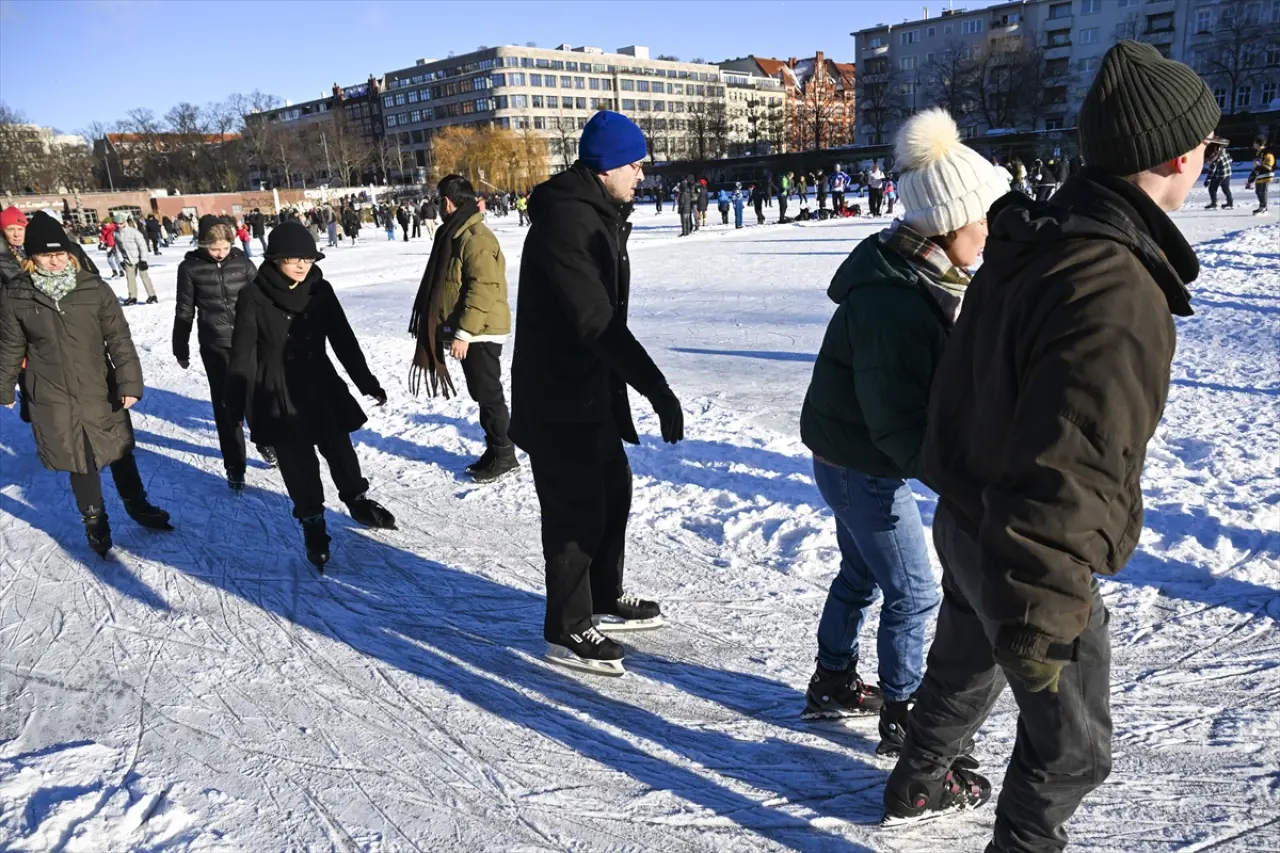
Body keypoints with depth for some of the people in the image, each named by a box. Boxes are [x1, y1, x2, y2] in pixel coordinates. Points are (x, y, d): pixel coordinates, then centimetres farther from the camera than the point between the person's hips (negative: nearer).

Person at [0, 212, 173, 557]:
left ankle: (137, 506, 37)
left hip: (101, 391, 0)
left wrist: (129, 382, -13)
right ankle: (94, 519, 32)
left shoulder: (94, 288, -8)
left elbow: (119, 338, -7)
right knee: (81, 462, 11)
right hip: (53, 400, 0)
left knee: (120, 452, 15)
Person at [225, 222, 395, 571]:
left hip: (320, 386, 3)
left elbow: (343, 340, 3)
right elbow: (242, 354, -8)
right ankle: (312, 524, 23)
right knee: (298, 463, 5)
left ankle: (358, 502, 38)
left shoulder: (320, 290, -3)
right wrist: (235, 404, -6)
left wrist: (367, 382, 3)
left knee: (340, 450, 15)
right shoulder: (253, 296, -12)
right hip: (276, 395, -3)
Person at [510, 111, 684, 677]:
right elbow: (597, 322, -30)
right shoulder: (565, 221, -22)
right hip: (558, 398, -10)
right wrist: (657, 389, -31)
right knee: (576, 510, 0)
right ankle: (567, 631, 17)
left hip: (593, 389, 10)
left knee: (613, 492, 20)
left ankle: (604, 600, 38)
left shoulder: (600, 215, 12)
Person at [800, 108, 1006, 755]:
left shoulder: (919, 276, 1)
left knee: (862, 573, 24)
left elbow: (936, 382, 10)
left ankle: (833, 684, 43)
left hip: (849, 455, 10)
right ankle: (900, 720, 23)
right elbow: (899, 427, -29)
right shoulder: (892, 304, -31)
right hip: (863, 467, -10)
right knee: (912, 592, 4)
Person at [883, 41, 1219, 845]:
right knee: (1071, 746, 13)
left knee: (964, 664, 32)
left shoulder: (1033, 242, -2)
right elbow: (1065, 479, -32)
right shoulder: (1115, 294, -31)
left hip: (969, 519, 9)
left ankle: (919, 783, 56)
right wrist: (1039, 622, -24)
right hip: (1025, 559, -9)